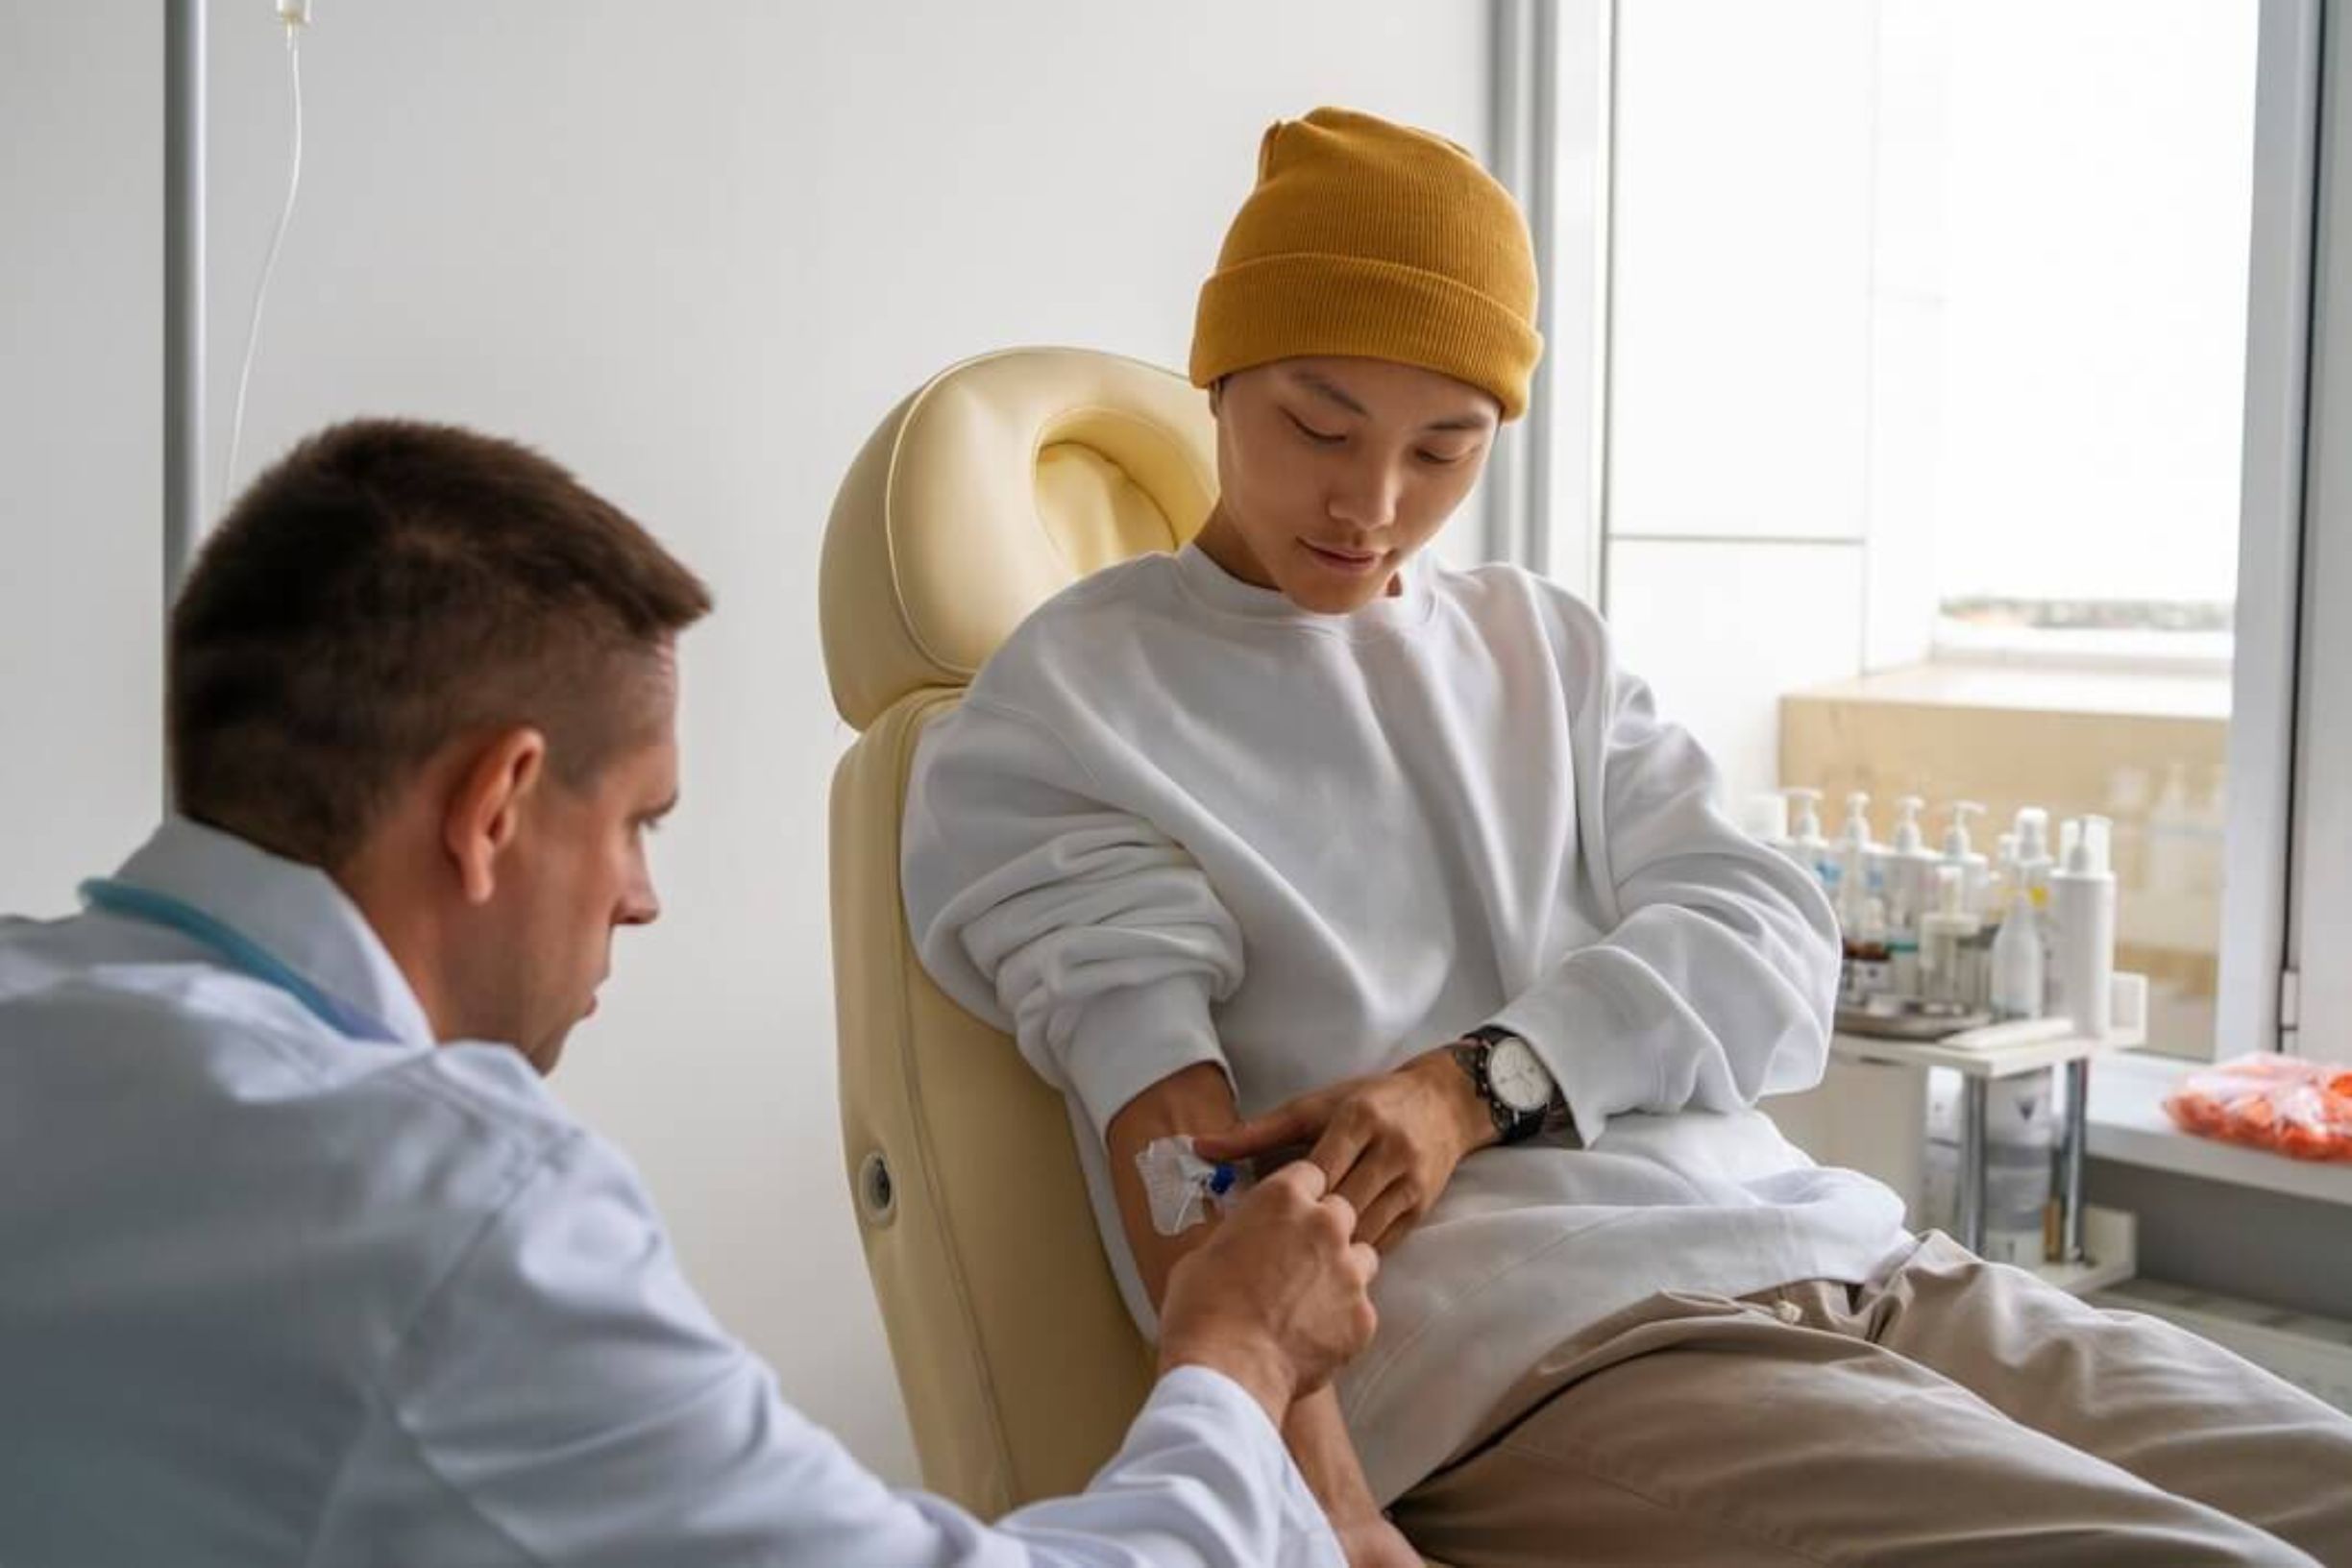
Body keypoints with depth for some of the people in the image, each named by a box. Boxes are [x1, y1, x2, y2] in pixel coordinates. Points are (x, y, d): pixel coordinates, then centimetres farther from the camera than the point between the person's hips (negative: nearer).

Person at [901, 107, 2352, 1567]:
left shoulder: (1550, 645, 20)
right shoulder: (1058, 708, 4)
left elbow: (1776, 945, 8)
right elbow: (1182, 1158, -8)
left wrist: (1479, 1084, -11)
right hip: (1529, 1346, -6)